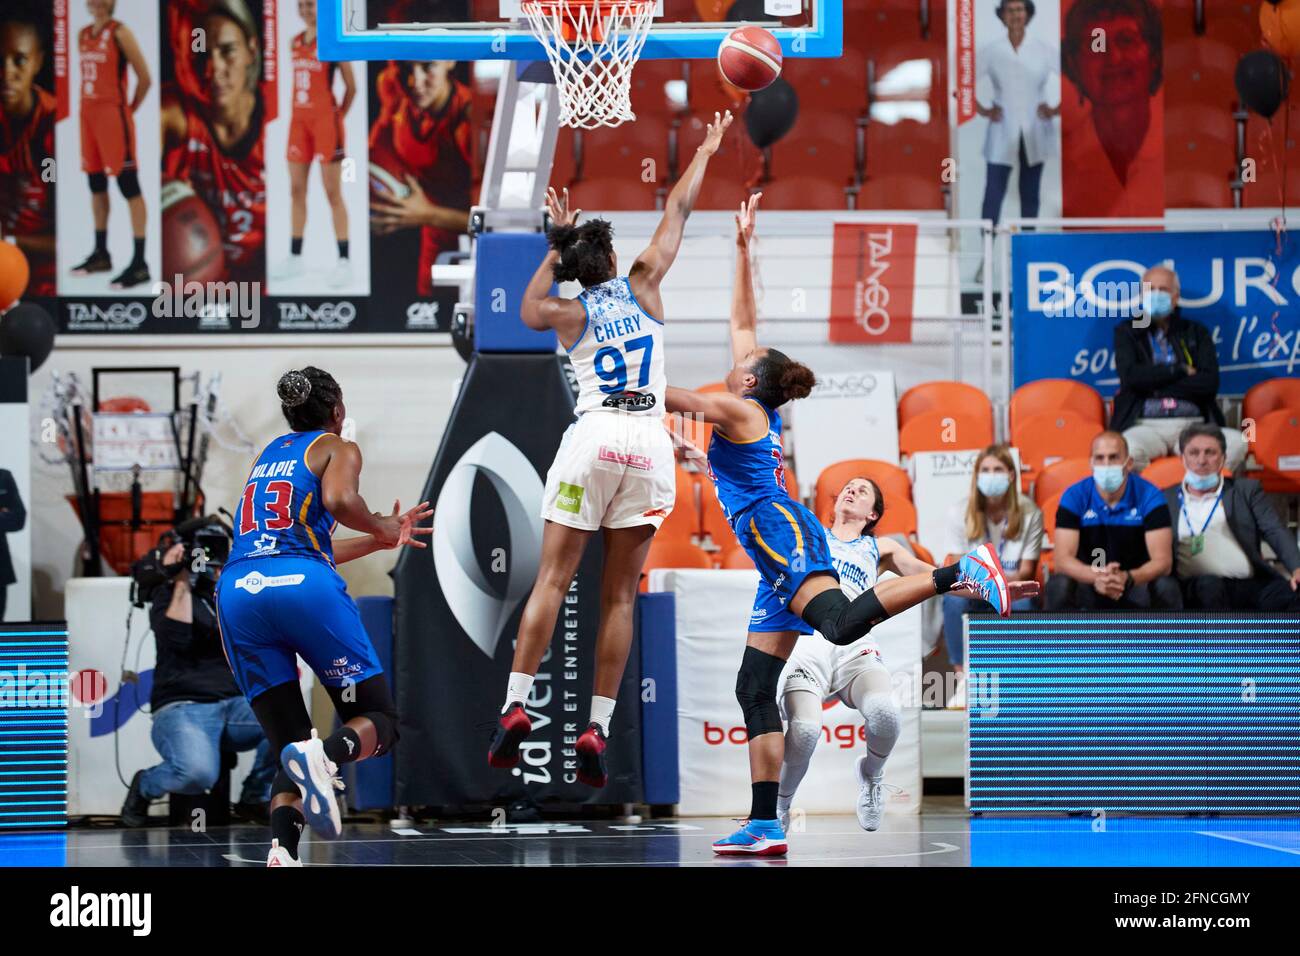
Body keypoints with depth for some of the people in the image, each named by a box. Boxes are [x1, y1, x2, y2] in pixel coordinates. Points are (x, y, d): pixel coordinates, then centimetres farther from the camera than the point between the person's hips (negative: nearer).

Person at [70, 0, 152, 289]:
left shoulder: (119, 32, -10)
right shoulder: (83, 35, 12)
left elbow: (145, 78, -9)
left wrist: (130, 108, -1)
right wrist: (87, 107, 15)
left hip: (113, 114, -8)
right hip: (89, 114, 8)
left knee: (128, 187, -8)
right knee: (96, 186, 15)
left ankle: (139, 263, -9)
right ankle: (101, 254, 25)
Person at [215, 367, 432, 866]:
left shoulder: (268, 456, 33)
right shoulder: (338, 449, 14)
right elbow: (339, 501, -9)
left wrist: (381, 539, 49)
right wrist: (381, 526, 10)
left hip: (238, 590, 5)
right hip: (303, 587, -5)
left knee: (290, 747, 9)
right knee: (378, 722, 7)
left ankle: (281, 849, -19)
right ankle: (325, 756, -28)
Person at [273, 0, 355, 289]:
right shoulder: (296, 42, 10)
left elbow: (351, 86, -5)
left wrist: (339, 115, 0)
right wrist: (298, 111, 10)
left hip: (325, 120, -6)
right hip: (300, 120, 6)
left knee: (332, 192, -5)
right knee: (296, 190, 8)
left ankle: (344, 261, -3)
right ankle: (295, 257, 15)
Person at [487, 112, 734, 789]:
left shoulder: (568, 313, 10)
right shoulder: (642, 287, 11)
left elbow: (528, 310, 35)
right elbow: (676, 213, 23)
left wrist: (557, 243, 35)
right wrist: (705, 153, 35)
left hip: (594, 437, -1)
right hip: (650, 442, 1)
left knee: (552, 580, -2)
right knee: (619, 596, 2)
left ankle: (515, 706, -14)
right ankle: (597, 730, -4)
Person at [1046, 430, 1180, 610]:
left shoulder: (1149, 496, -11)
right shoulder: (1074, 497, -10)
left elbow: (1162, 561, -19)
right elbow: (1063, 559, -18)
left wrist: (1127, 579, -41)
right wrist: (1096, 577, -40)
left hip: (1137, 583, 0)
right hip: (1088, 585, 0)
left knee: (1166, 588, -31)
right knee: (1058, 586, -31)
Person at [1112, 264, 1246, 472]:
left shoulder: (1196, 333, 18)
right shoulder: (1127, 332, 15)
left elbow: (1210, 383, 2)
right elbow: (1130, 375, -4)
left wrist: (1153, 383, -3)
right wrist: (1181, 370, -1)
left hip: (1193, 424, 2)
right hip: (1147, 426, -2)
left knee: (1237, 442, -30)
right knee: (1128, 449, -39)